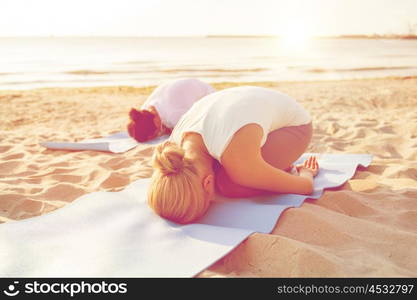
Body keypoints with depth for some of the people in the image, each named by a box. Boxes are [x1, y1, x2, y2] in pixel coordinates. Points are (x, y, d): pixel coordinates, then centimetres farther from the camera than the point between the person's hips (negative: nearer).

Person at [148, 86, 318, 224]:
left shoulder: (239, 165, -42)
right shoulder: (175, 146, -24)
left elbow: (306, 187, -22)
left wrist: (306, 173, -1)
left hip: (294, 124, -6)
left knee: (228, 184, -27)